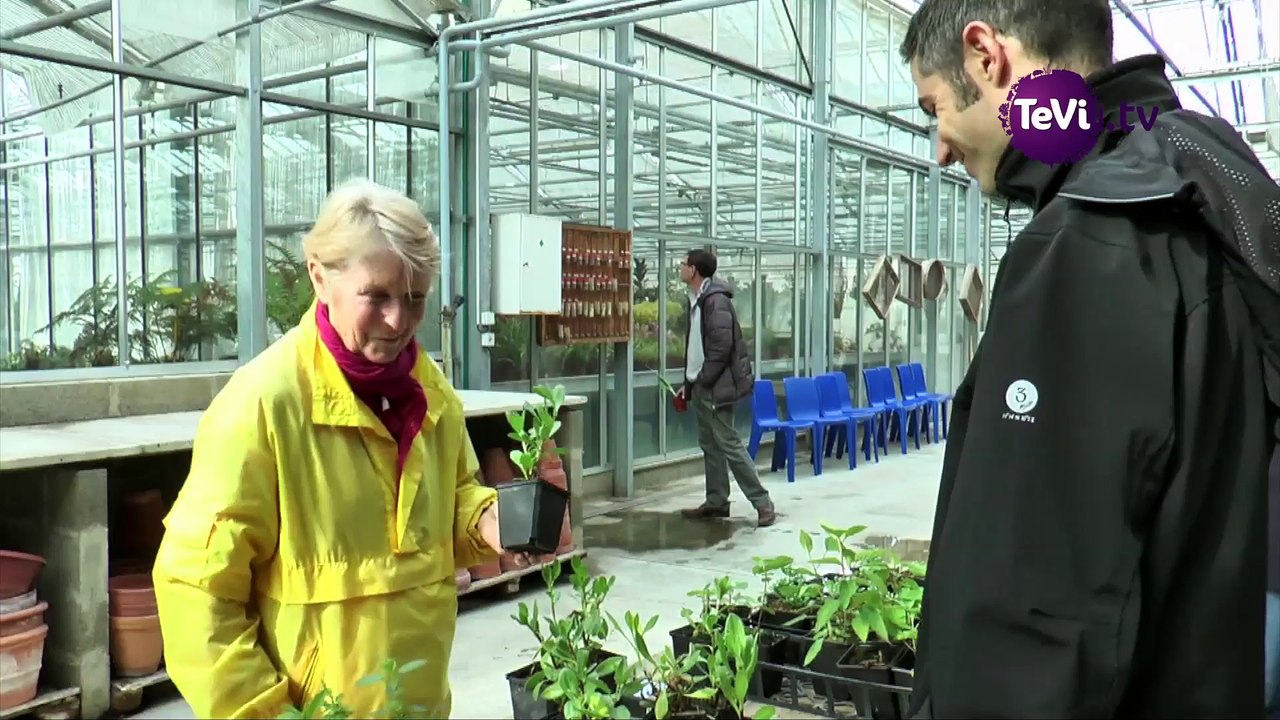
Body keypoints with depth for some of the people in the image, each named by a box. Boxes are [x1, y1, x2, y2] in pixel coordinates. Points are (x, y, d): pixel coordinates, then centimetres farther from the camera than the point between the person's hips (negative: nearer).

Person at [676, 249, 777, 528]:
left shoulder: (716, 300, -16)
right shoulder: (696, 300, 14)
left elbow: (722, 346, -22)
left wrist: (703, 380, -16)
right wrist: (689, 382, 16)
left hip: (716, 386, -10)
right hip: (701, 385, 10)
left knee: (728, 444, -8)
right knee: (709, 444, 13)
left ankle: (762, 502, -2)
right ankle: (716, 502, 21)